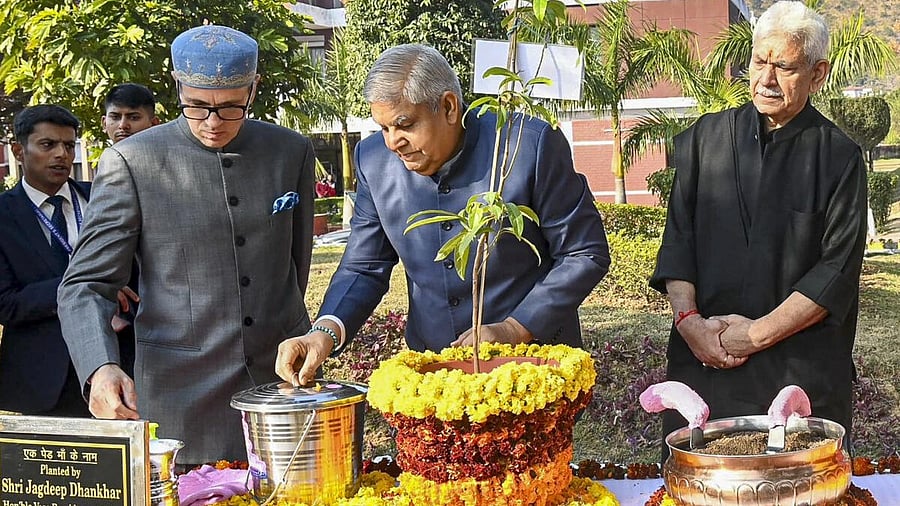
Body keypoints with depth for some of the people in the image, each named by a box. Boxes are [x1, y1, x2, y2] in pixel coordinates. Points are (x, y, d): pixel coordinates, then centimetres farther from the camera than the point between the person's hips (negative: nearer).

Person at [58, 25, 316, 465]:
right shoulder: (131, 162, -7)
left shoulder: (292, 152, 4)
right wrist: (101, 368, -25)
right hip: (181, 396, -3)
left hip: (284, 377, 3)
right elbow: (85, 286, -9)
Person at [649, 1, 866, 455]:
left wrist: (759, 333, -11)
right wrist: (688, 319, -9)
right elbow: (678, 238, 5)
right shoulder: (706, 137, 8)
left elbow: (838, 269, -5)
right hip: (700, 357, 2)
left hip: (802, 371, -2)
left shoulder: (839, 157, 0)